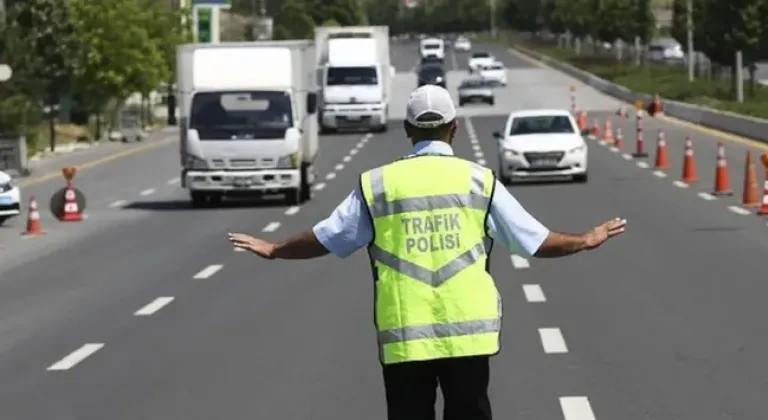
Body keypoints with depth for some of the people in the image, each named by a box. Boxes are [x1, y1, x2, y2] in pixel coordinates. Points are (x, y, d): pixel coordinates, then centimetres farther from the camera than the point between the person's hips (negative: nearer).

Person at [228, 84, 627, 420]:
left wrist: (274, 250, 28)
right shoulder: (478, 180, 1)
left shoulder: (378, 183, 1)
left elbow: (326, 238, 10)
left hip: (403, 336, 0)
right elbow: (534, 239, 5)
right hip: (468, 332, 0)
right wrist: (585, 240, 23)